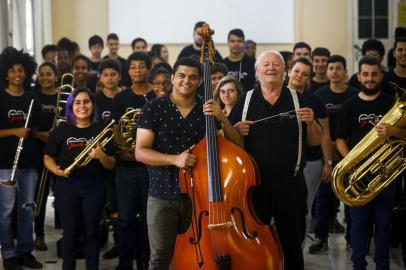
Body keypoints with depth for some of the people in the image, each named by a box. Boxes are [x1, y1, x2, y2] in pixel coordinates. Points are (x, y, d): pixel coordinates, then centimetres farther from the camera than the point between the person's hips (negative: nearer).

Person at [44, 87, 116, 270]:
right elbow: (48, 157, 6)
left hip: (94, 187, 1)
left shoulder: (101, 130, 5)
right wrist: (56, 169, -15)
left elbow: (111, 165, 5)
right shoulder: (61, 130, 3)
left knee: (91, 232, 6)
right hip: (67, 186, 0)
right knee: (70, 233, 3)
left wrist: (101, 155, -17)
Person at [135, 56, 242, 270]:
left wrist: (223, 119, -14)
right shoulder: (154, 108, -2)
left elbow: (236, 146, 2)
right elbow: (140, 152, -7)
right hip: (162, 196, -1)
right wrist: (174, 159, -22)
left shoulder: (208, 110, 4)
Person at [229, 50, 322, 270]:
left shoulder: (298, 100, 4)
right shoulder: (245, 101, 4)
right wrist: (236, 130, -11)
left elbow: (315, 142, 6)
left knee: (292, 243, 12)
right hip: (253, 183, 0)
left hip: (291, 184, 0)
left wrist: (311, 123, -13)